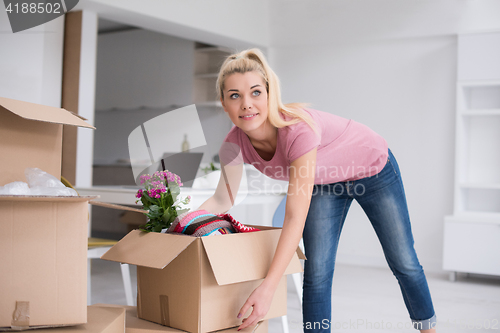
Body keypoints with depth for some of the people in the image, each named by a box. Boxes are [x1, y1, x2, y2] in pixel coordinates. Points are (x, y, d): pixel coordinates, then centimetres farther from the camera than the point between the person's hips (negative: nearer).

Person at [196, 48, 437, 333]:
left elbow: (296, 216, -44)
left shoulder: (298, 127, -42)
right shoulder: (234, 145, -25)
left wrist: (268, 288, -49)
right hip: (326, 183, 4)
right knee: (316, 274, -10)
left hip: (374, 169, -4)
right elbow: (223, 200, -8)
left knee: (404, 263, 9)